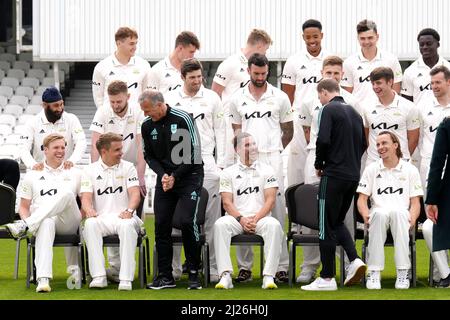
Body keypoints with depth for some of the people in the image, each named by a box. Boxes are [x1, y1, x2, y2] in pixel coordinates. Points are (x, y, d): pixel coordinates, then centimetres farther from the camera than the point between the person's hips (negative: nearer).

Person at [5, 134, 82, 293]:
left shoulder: (75, 173, 20)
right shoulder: (33, 175, 18)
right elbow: (24, 206, 16)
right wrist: (27, 220, -6)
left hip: (68, 224, 1)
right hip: (41, 220, -1)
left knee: (67, 194, -33)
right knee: (46, 224, -42)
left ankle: (23, 226, -40)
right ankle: (43, 279, -57)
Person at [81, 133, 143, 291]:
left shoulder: (128, 167, 11)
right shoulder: (90, 170, 12)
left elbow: (135, 193, -1)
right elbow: (86, 197, 1)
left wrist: (129, 210, -23)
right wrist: (89, 210, -23)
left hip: (123, 217, -1)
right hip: (101, 217, 1)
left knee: (128, 225, -36)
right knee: (90, 224, -34)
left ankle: (126, 279, -39)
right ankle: (98, 277, -35)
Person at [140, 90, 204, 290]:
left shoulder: (182, 119, -13)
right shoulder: (147, 126, 2)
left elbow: (194, 152, -12)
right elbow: (149, 155, 10)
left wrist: (174, 176, -14)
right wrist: (162, 175, -8)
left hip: (189, 177, -5)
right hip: (164, 178, 5)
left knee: (188, 222, -14)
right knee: (161, 225, -1)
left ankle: (194, 274, -5)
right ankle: (165, 276, 6)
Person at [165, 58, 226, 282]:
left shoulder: (212, 98, 8)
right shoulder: (170, 99, 8)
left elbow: (220, 131, 9)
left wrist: (221, 163, 2)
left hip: (206, 163, 0)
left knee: (210, 216, -3)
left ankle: (212, 267, 0)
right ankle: (173, 267, 5)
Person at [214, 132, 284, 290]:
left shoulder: (267, 170, 11)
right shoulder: (228, 173, 12)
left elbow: (270, 200, 2)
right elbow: (227, 202, 2)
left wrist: (256, 218, -13)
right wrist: (241, 219, -15)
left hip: (260, 218, 0)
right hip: (236, 218, 0)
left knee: (274, 225, -34)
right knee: (220, 225, -32)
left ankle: (268, 276, -37)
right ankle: (225, 275, -36)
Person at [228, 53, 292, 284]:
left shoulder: (279, 97, 6)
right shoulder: (237, 99, 9)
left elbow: (288, 131, 14)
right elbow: (237, 130, 15)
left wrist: (273, 150, 9)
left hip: (272, 160, -1)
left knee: (277, 211, -4)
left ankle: (281, 266, -4)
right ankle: (244, 266, 6)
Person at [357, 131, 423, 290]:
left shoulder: (410, 170, 12)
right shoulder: (371, 169, 15)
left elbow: (415, 202, 7)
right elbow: (362, 198, 10)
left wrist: (412, 218, -15)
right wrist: (365, 214, -13)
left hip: (401, 217, 0)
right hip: (378, 216, 0)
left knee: (398, 212, -39)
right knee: (380, 213, -38)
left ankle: (403, 272, -39)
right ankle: (374, 272, -38)